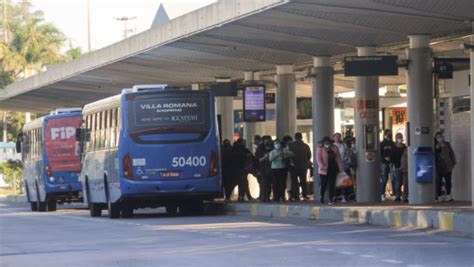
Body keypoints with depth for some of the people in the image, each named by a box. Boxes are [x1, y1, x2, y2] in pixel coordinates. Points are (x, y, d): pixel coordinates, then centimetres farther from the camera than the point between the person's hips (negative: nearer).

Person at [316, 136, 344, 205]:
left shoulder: (334, 148, 5)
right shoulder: (320, 149, -4)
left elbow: (338, 158, 5)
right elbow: (318, 159, -12)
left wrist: (341, 168, 1)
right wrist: (322, 166, -27)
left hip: (333, 169, 2)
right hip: (324, 170, -2)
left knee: (332, 184, 0)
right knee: (324, 184, 0)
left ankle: (331, 199, 5)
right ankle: (322, 197, 23)